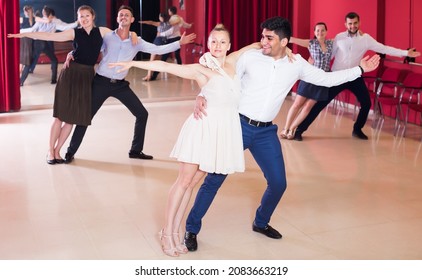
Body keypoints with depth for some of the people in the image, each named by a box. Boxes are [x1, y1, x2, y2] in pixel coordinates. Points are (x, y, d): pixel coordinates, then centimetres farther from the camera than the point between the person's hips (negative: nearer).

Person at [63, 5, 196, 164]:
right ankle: (71, 152, 11)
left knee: (142, 114, 2)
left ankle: (136, 151, 18)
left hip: (120, 85, 3)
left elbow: (158, 49, -1)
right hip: (101, 83, -3)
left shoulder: (136, 42, 4)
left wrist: (180, 43, -7)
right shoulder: (106, 37, -1)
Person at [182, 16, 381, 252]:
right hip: (238, 125, -3)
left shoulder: (296, 64, 1)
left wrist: (360, 69, 7)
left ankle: (261, 223, 35)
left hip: (265, 131, 4)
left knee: (278, 183, 8)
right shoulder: (249, 57, -8)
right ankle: (192, 229, 12)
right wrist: (202, 96, -18)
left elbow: (327, 79, 10)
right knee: (215, 179, -2)